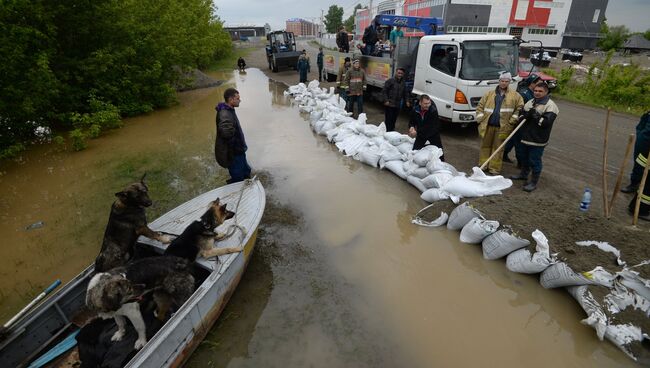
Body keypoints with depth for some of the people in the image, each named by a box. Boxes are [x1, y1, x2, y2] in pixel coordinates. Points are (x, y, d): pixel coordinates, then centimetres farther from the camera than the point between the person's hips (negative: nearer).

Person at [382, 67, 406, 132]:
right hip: (389, 105, -6)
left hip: (397, 105, 6)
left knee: (394, 120, 11)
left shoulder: (403, 83, 13)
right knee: (388, 120, -6)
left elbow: (405, 93, 23)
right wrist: (386, 100, -14)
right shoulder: (390, 81, -5)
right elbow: (384, 91, -7)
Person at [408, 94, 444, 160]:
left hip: (433, 133, -3)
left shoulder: (433, 111, -28)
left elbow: (432, 127, -31)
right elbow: (411, 121, 2)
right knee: (415, 150, 3)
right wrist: (411, 127, -23)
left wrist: (417, 133, -32)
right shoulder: (415, 110, -15)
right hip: (420, 133, 3)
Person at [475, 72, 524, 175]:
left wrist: (512, 121, -5)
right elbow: (480, 106, 9)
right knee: (485, 145, 8)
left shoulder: (515, 95, 5)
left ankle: (494, 168, 10)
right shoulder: (490, 94, 8)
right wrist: (480, 118, -1)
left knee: (497, 147, 3)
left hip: (502, 127, -1)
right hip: (487, 125, 2)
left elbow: (520, 108, 5)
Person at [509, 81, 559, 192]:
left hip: (538, 140, -7)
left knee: (535, 161, -1)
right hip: (525, 137, 7)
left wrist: (535, 116, -24)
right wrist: (525, 116, -12)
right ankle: (524, 174, 42)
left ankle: (534, 182, 12)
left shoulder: (550, 105, -12)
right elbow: (521, 114, 10)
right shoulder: (530, 102, 11)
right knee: (524, 157, 21)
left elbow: (547, 122, -22)